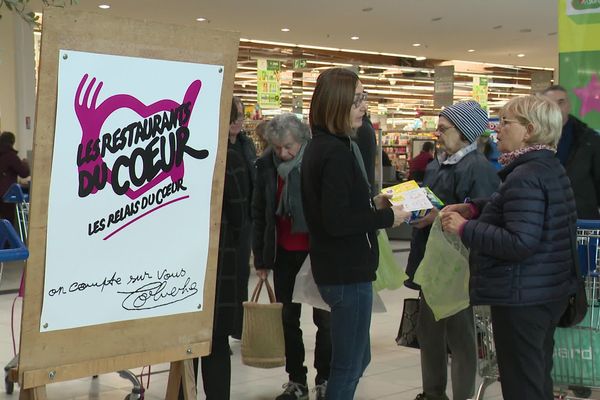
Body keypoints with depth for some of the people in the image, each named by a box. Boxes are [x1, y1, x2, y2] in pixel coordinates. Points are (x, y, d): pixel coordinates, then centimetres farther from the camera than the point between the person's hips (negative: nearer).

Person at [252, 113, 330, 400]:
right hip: (284, 253, 4)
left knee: (323, 318, 7)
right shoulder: (266, 164, -2)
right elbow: (259, 213, 5)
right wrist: (260, 257, 5)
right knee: (288, 318, 10)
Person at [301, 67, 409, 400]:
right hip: (348, 272, -10)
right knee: (348, 366, 2)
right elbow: (337, 222, -25)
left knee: (358, 358, 23)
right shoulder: (337, 152, -20)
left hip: (336, 269, 10)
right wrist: (387, 216, -15)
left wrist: (372, 204, 7)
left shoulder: (319, 146, 10)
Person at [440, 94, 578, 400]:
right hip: (549, 291, 10)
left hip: (522, 296, -10)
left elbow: (520, 242, -29)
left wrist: (465, 229, -20)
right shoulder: (550, 168, 11)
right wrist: (473, 208, 11)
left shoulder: (525, 177, -21)